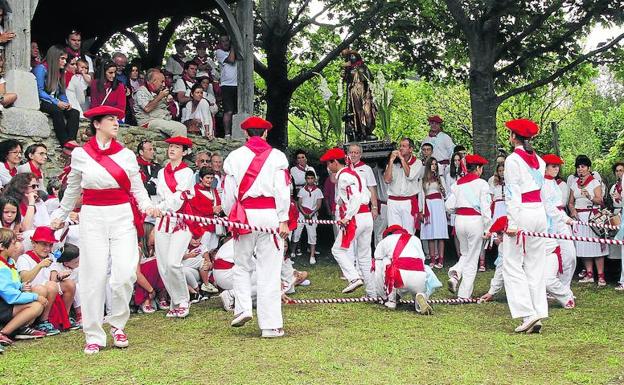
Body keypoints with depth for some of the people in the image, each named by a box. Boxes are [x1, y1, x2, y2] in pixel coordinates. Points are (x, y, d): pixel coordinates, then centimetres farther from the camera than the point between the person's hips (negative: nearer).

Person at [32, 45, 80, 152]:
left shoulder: (60, 72, 19)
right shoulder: (41, 68, -5)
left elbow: (62, 93, 19)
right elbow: (39, 91, -13)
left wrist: (66, 103, -4)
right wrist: (56, 102, -20)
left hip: (55, 104, 7)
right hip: (41, 103, -7)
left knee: (75, 112, -18)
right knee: (57, 111, -37)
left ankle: (71, 141, -37)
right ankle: (66, 143, -41)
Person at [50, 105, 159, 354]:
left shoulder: (126, 155, 7)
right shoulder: (80, 155, 5)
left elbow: (137, 187, 10)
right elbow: (73, 190, 17)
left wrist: (147, 206, -9)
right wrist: (61, 216, 23)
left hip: (122, 216, 1)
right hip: (92, 217, -1)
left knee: (125, 273, -10)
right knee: (94, 276, -2)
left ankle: (117, 324, 14)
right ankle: (94, 336, 9)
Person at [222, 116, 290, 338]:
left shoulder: (235, 157, 5)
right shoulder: (277, 157, 2)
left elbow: (228, 192, 5)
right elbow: (282, 190, -3)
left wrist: (230, 217, 16)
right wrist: (283, 220, 0)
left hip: (245, 214, 1)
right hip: (270, 214, -1)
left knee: (242, 265, 19)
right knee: (269, 271, 0)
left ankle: (243, 308, 4)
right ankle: (271, 325, 1)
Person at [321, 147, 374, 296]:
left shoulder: (343, 176, -10)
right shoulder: (353, 173, 19)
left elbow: (355, 197, -21)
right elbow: (367, 195, 22)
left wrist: (347, 217, -20)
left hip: (354, 218, -9)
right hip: (367, 216, 9)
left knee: (338, 250, 0)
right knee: (364, 256, 12)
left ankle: (354, 278, -15)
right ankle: (372, 293, 12)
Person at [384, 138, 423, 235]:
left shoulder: (417, 162, 6)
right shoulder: (393, 163, 12)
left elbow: (410, 176, -13)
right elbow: (387, 180, -2)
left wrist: (402, 158, -5)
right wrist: (391, 161, -4)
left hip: (409, 202, -2)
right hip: (393, 202, 2)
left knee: (408, 233, -3)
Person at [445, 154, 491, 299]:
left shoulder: (458, 183, 7)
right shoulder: (482, 184, -6)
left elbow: (449, 206, 4)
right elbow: (485, 208, -11)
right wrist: (487, 227, -5)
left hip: (460, 219, 5)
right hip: (475, 220, -4)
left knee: (465, 254, 23)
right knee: (472, 259, 5)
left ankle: (455, 274, -7)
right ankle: (464, 294, 5)